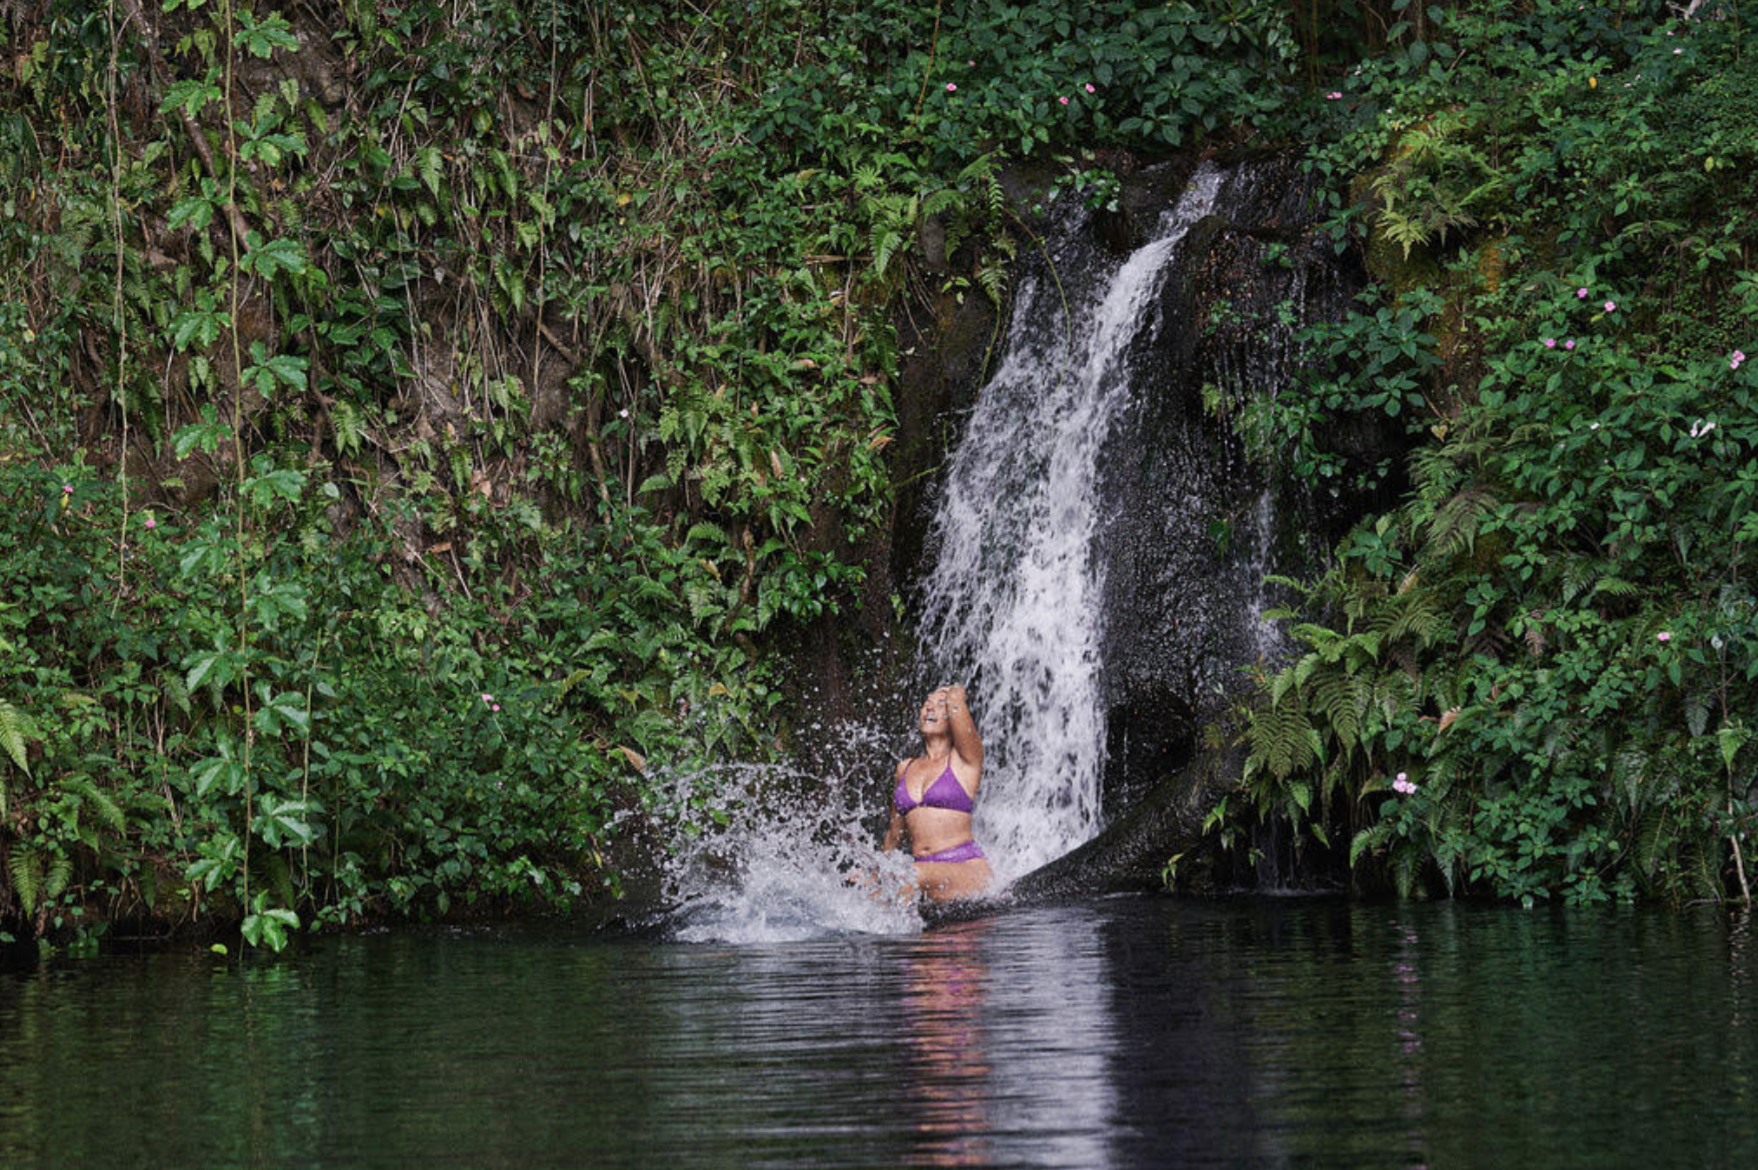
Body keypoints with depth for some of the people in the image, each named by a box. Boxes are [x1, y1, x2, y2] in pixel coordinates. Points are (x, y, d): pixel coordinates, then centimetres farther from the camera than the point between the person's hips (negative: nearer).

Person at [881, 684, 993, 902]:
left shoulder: (965, 759, 4)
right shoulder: (905, 768, 19)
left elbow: (956, 700, -9)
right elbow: (895, 833, 30)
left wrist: (956, 696, 13)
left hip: (967, 869, -6)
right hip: (924, 871, 6)